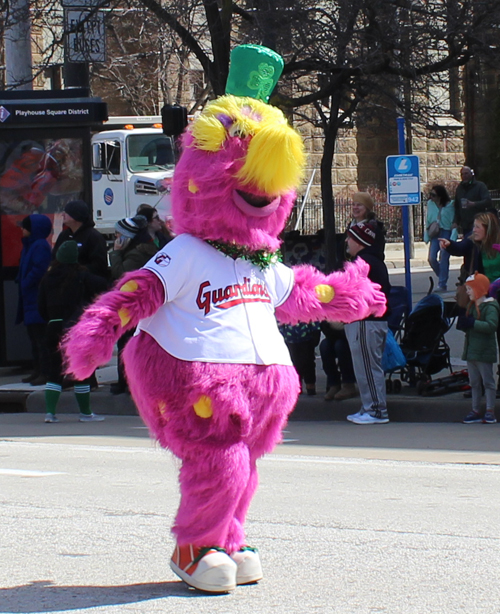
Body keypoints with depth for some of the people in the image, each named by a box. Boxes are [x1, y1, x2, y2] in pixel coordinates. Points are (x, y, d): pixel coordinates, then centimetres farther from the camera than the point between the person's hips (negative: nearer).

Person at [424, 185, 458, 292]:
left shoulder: (450, 205, -8)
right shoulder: (430, 204, 3)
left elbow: (454, 222, -6)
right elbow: (427, 220, 11)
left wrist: (452, 237, -14)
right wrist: (427, 236, 6)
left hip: (446, 233, -4)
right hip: (434, 234, 4)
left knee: (443, 259, -5)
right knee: (432, 259, -6)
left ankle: (442, 284, 4)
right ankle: (441, 277, 20)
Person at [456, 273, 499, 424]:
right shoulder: (472, 306, 15)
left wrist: (472, 323, -26)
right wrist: (463, 324, -3)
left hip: (484, 352, -9)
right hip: (471, 351, 9)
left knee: (488, 381, -2)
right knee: (474, 383, 11)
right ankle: (475, 411, 16)